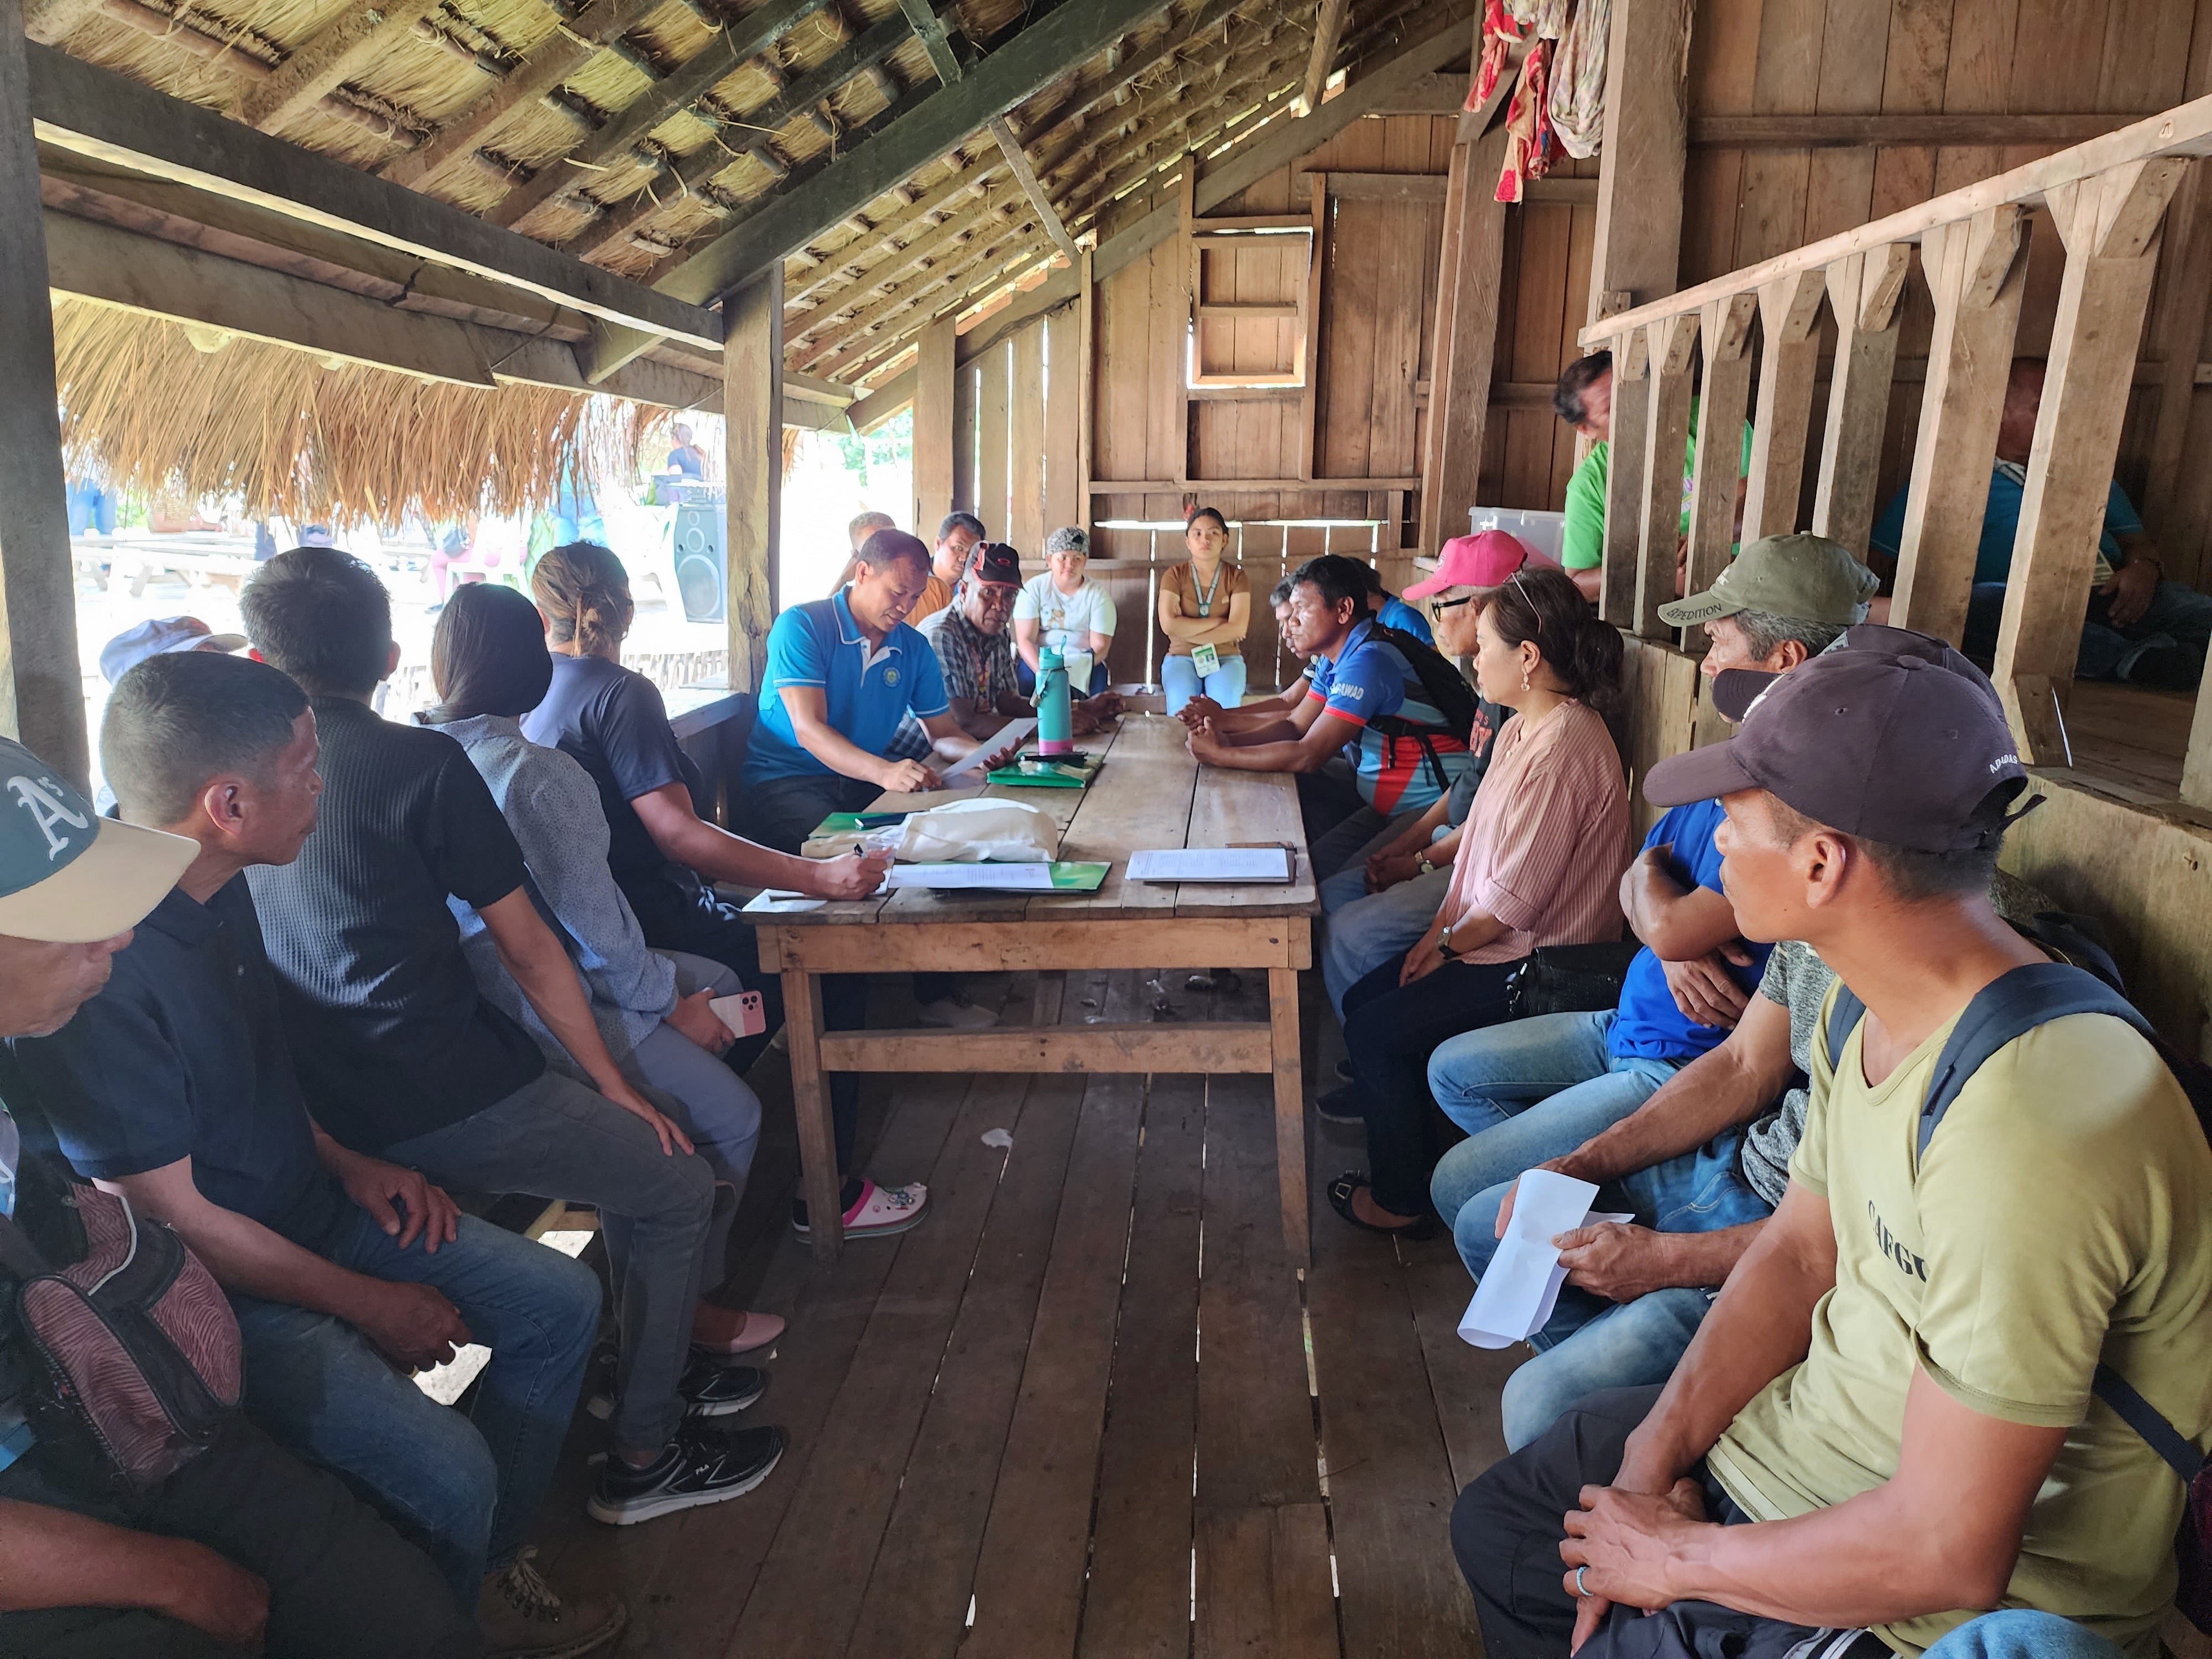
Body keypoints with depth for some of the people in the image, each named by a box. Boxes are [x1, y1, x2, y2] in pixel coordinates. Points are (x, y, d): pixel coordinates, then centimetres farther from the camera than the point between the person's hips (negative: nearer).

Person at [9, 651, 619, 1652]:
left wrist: (349, 1163, 2)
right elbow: (172, 1217, -22)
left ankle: (489, 1564, 22)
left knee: (560, 1302, 6)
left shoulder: (220, 893, -2)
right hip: (216, 1293, -9)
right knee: (444, 1469, -24)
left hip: (310, 1208, 9)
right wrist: (367, 1303, -13)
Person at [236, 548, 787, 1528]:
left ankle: (653, 1368, 37)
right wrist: (615, 1085, 1)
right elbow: (528, 949, -9)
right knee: (677, 1191, 10)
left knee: (624, 1157, 24)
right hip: (450, 1099, -7)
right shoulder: (422, 764, -11)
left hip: (332, 1113, 7)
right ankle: (646, 1455, 17)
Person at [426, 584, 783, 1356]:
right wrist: (672, 1004, -9)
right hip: (543, 1013, -10)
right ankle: (686, 1305, 15)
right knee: (732, 1117, -3)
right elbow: (596, 924, -23)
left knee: (720, 984, 22)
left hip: (476, 980, 10)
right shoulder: (539, 775, -25)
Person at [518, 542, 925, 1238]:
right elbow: (676, 833, -27)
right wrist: (818, 877, -30)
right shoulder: (619, 693, -17)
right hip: (648, 939, -10)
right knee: (834, 971, -1)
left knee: (766, 944, 27)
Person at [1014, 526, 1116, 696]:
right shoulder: (1033, 588, 0)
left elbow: (1100, 647, -5)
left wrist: (1077, 672, -25)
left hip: (1084, 663, 0)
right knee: (1026, 680, -31)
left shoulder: (1098, 594, 0)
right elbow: (1025, 640, -7)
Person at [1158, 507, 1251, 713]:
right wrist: (1219, 621, -9)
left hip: (1226, 658, 0)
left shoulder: (1236, 576, 3)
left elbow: (1238, 629, -10)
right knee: (1182, 707, -30)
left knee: (1224, 706, -31)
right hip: (1182, 657, 0)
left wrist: (1187, 630, -10)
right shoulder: (1174, 576, 2)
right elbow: (1169, 625, -12)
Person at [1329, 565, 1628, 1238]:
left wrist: (1450, 946, -9)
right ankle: (1407, 1157, 21)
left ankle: (1400, 1199, 7)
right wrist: (1441, 927, 3)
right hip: (1494, 937, 10)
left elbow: (1518, 892, -23)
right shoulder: (1523, 727, 9)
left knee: (1378, 1030, -12)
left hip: (1538, 958, -10)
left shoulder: (1565, 744, -24)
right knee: (1363, 999, 7)